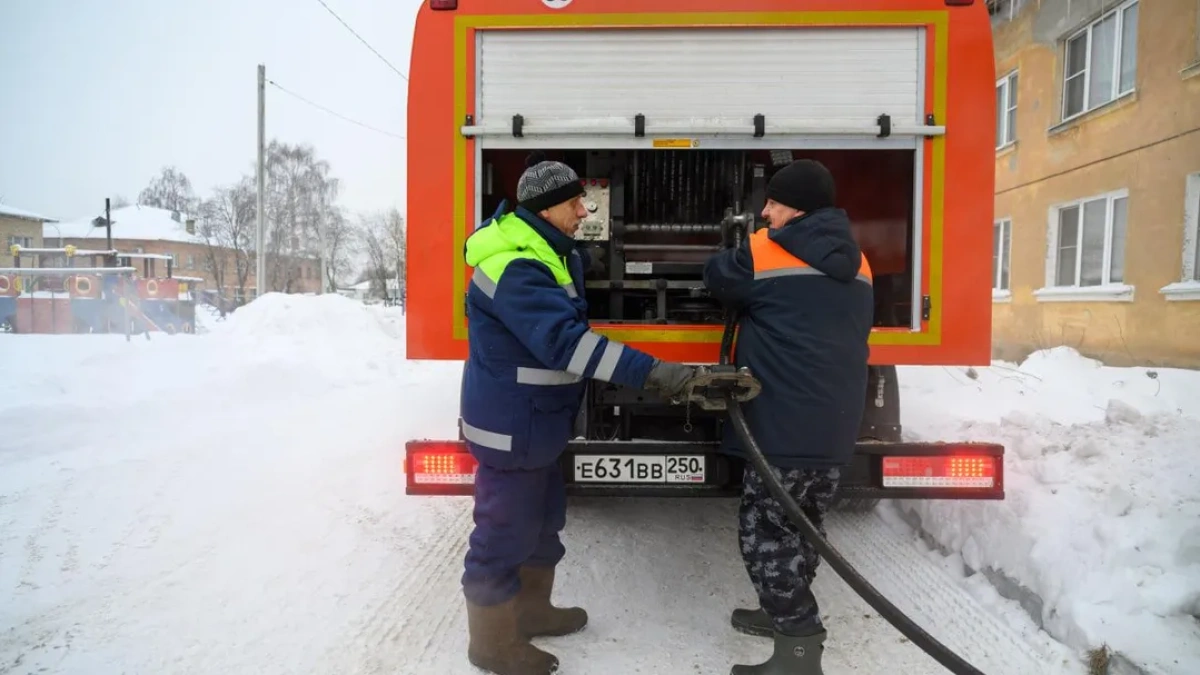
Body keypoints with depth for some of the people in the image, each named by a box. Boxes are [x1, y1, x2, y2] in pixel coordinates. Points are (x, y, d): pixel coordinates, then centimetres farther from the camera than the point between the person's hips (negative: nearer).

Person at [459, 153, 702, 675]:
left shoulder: (550, 252, 9)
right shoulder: (514, 268, -25)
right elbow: (564, 341, -37)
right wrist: (651, 372, -40)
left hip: (535, 422, 10)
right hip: (510, 427, -10)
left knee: (542, 519, 23)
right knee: (504, 534, 5)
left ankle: (532, 610, 43)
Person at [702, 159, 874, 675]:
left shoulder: (764, 252, -8)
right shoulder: (857, 264, 13)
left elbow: (717, 278, 7)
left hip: (782, 425, -8)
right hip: (835, 427, 8)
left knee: (767, 535, 2)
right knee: (800, 526, 20)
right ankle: (787, 614, 35)